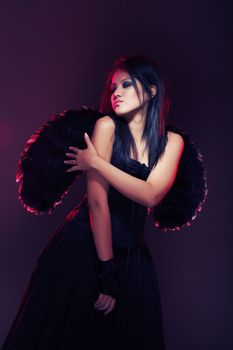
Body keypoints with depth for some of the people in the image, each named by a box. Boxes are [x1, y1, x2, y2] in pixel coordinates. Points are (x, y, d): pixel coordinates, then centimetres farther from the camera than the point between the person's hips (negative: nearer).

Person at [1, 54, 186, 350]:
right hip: (85, 245, -3)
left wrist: (96, 162, -16)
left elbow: (151, 195, -15)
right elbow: (98, 200, -15)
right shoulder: (107, 126, -7)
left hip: (131, 253, 4)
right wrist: (107, 270, -16)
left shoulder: (172, 142, 2)